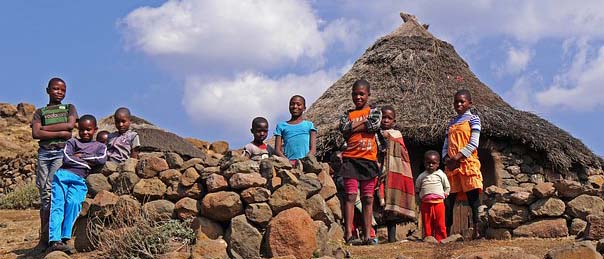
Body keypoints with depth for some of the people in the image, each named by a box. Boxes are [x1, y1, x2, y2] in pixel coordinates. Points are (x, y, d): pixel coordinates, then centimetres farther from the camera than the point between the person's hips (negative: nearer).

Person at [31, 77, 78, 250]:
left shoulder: (69, 108, 17)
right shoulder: (40, 112, 17)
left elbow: (70, 124, -3)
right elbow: (36, 134, 1)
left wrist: (45, 128, -1)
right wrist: (60, 133, -7)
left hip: (62, 152, -2)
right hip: (44, 152, 2)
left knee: (51, 189, -17)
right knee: (44, 193, -3)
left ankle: (45, 236, -16)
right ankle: (44, 238, -4)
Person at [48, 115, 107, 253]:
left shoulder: (100, 146, 24)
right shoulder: (72, 142, 21)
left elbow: (102, 160, 1)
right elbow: (66, 159, 4)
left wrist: (80, 156, 4)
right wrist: (87, 162, 4)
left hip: (79, 180, -1)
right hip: (63, 174, 1)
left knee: (73, 202, -29)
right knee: (57, 204, -19)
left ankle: (65, 239, -32)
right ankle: (54, 240, -30)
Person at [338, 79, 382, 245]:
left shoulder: (374, 111, 11)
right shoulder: (347, 114, 13)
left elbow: (374, 125, -10)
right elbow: (343, 129, -7)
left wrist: (354, 126, -4)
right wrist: (364, 121, -6)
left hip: (369, 159, 0)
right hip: (350, 158, 0)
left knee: (368, 198, 2)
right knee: (350, 196, -7)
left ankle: (367, 235, 4)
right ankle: (348, 233, -9)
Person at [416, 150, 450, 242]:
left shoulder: (441, 175, 4)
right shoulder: (421, 176, 7)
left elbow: (447, 187, 13)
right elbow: (417, 188, 18)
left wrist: (444, 194, 5)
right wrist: (420, 196, 10)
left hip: (438, 202, -1)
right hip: (425, 203, 1)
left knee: (440, 223, -1)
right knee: (427, 224, 4)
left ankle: (440, 240, 3)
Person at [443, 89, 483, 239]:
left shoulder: (473, 119, 4)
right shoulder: (451, 123, 21)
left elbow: (473, 143, -7)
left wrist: (457, 157, -14)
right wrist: (446, 158, -3)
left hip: (468, 163, -6)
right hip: (451, 165, 6)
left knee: (473, 196, -10)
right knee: (449, 199, 3)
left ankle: (477, 230, -15)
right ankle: (446, 232, 5)